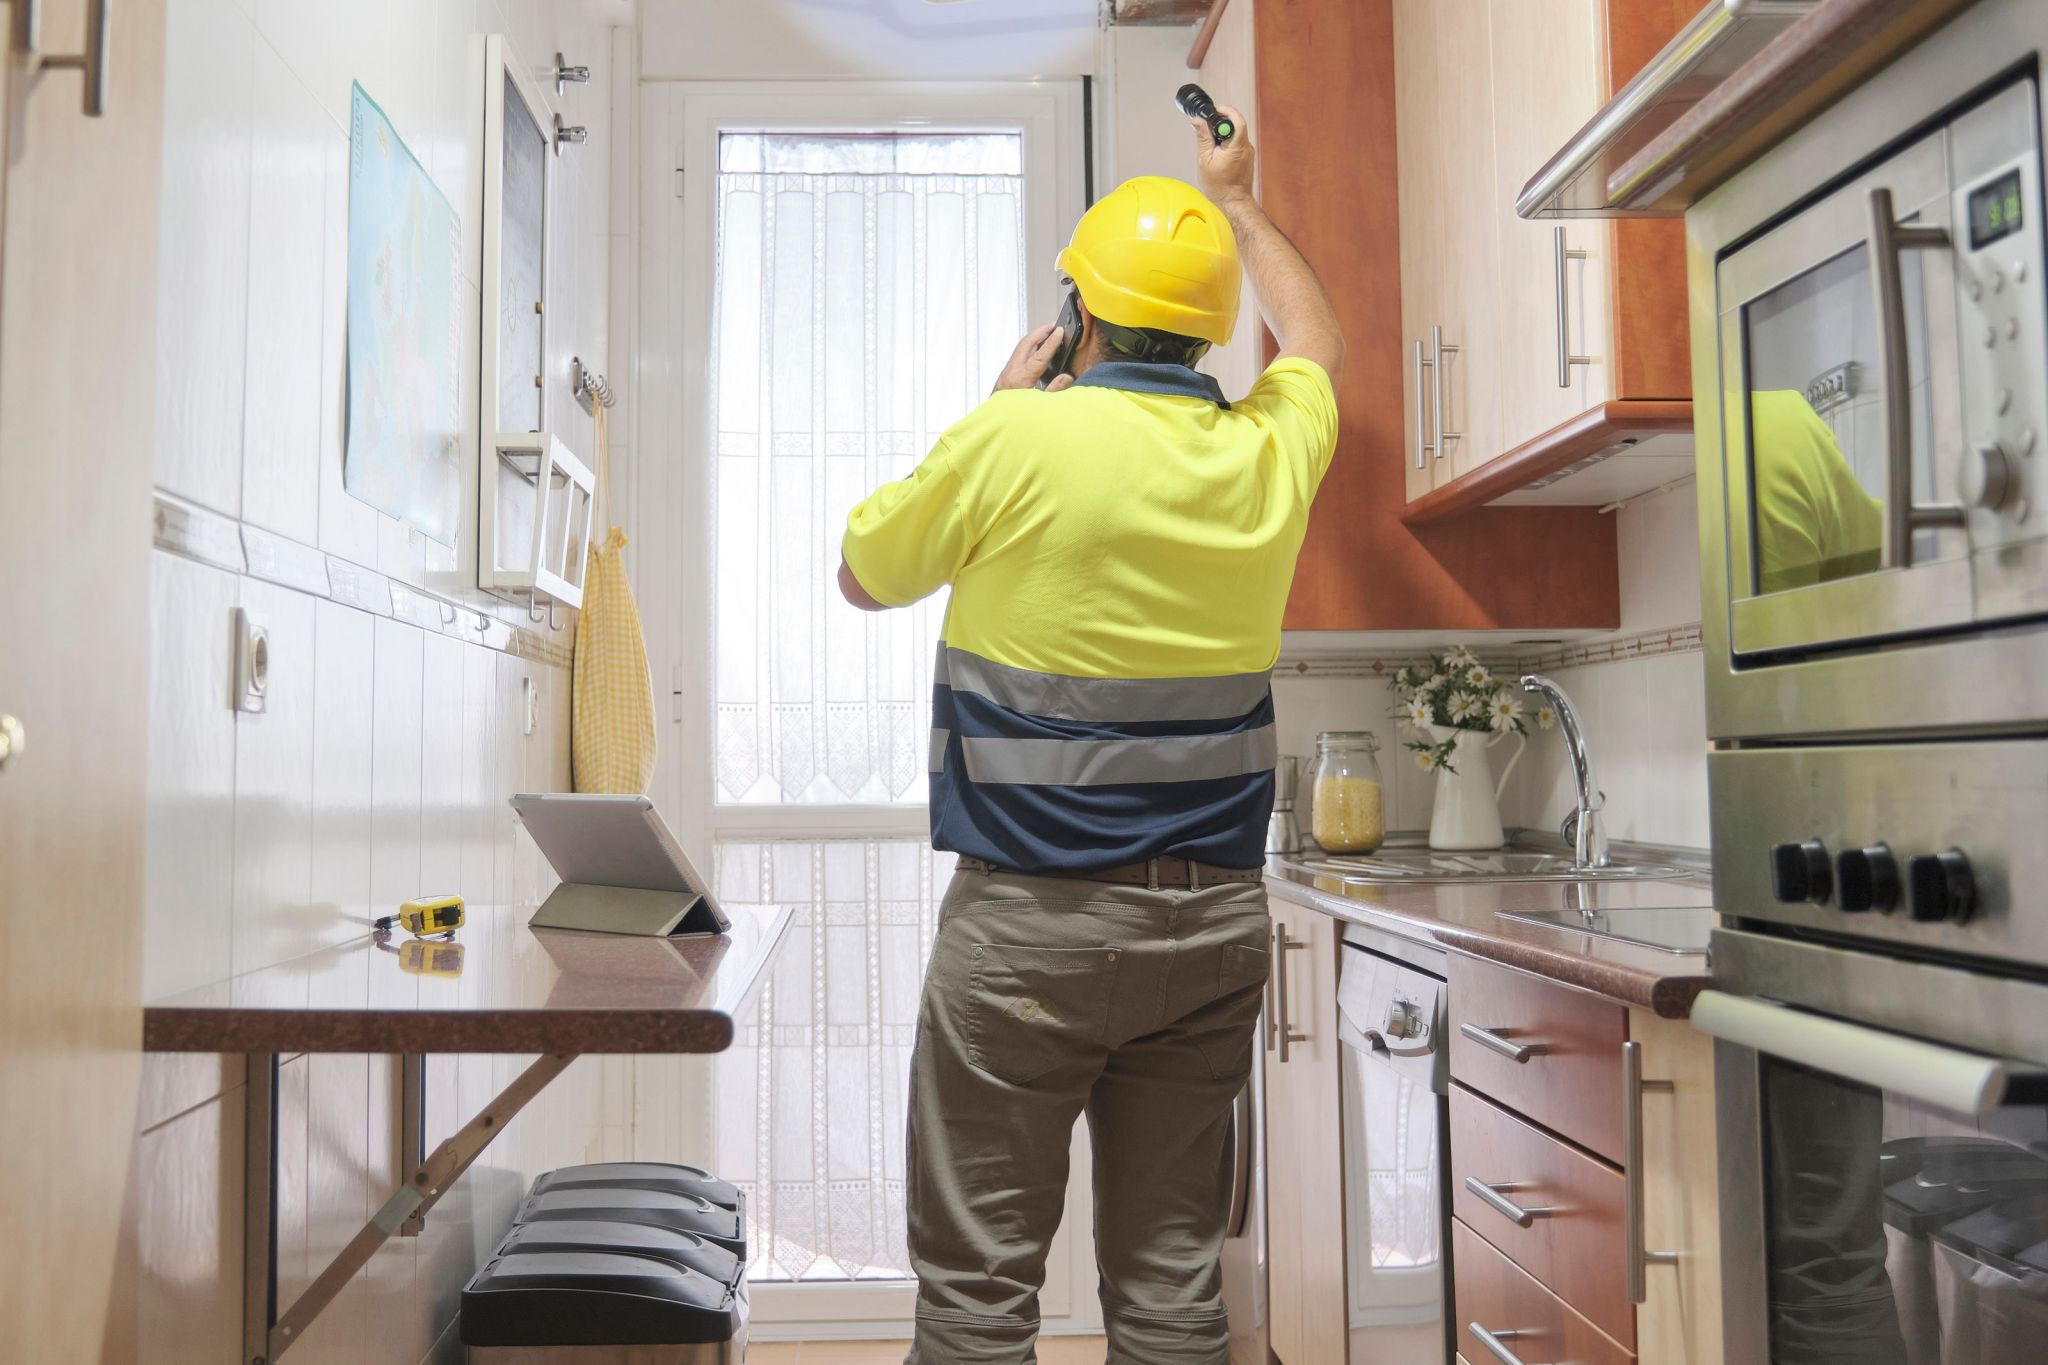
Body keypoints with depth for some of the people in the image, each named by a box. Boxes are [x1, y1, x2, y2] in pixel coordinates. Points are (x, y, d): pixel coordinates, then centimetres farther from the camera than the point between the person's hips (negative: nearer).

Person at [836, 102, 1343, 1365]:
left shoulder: (1018, 439, -11)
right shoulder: (1270, 451, 3)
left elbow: (866, 578, 6)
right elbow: (1317, 340, 27)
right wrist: (1235, 201, 41)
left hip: (1032, 918, -4)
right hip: (1216, 919, 5)